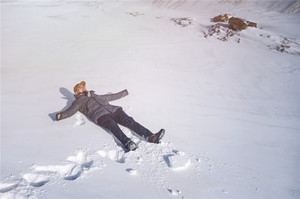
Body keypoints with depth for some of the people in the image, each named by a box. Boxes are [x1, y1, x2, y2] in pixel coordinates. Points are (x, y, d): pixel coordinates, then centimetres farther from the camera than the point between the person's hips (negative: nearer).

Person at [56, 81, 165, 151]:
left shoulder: (96, 96, 40)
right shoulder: (78, 101, 24)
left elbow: (112, 97, 49)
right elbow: (70, 111, 7)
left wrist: (124, 92, 60)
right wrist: (61, 115, -15)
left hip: (114, 110, 5)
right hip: (100, 116, -5)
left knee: (129, 121, -21)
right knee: (112, 125, -36)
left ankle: (150, 137, -38)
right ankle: (128, 143, -58)